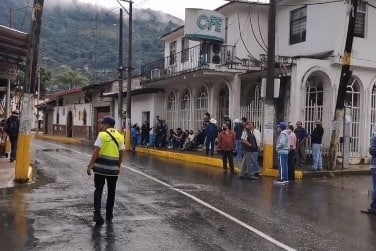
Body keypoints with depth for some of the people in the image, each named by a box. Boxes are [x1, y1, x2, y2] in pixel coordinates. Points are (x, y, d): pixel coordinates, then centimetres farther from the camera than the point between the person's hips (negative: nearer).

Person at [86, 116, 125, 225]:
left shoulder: (102, 135, -8)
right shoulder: (120, 136, 3)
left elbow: (96, 152, -13)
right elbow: (121, 154, 5)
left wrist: (90, 165, -9)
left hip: (100, 167, -3)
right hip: (113, 168, 3)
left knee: (98, 190, 6)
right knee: (111, 192, 14)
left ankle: (97, 214, -3)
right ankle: (109, 214, 22)